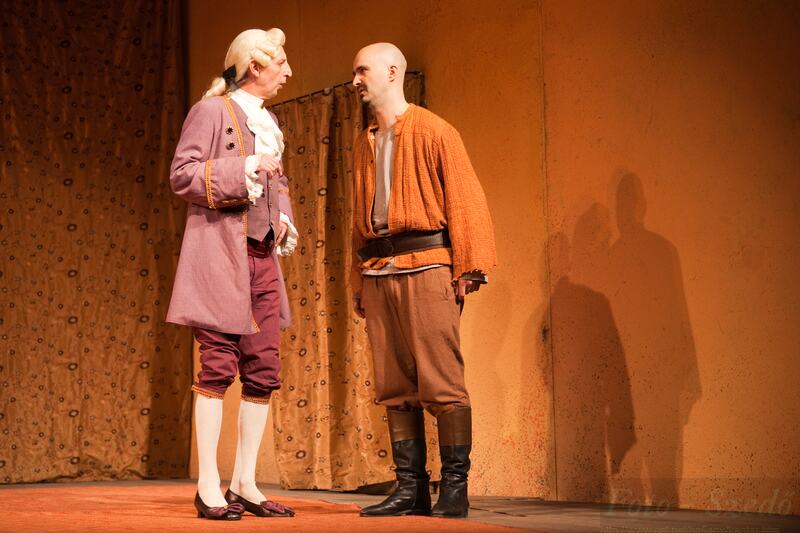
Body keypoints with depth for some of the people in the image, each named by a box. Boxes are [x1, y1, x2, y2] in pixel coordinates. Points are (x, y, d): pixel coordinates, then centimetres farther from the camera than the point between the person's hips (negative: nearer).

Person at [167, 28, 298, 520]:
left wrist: (285, 219, 9)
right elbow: (182, 175, -10)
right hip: (220, 251, -7)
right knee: (219, 366, -7)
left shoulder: (269, 121, 19)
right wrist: (244, 168, -17)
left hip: (263, 254, 7)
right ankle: (209, 487, -1)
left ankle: (245, 484, 10)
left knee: (264, 370, 3)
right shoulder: (212, 110, -3)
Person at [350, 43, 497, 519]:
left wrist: (467, 268, -12)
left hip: (425, 268, -7)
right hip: (378, 273, 7)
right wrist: (359, 280, 17)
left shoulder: (433, 131, 0)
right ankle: (411, 489, 10)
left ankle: (455, 489, -2)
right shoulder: (365, 145, 20)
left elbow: (465, 198, -5)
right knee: (395, 387, 5)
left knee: (441, 383, -7)